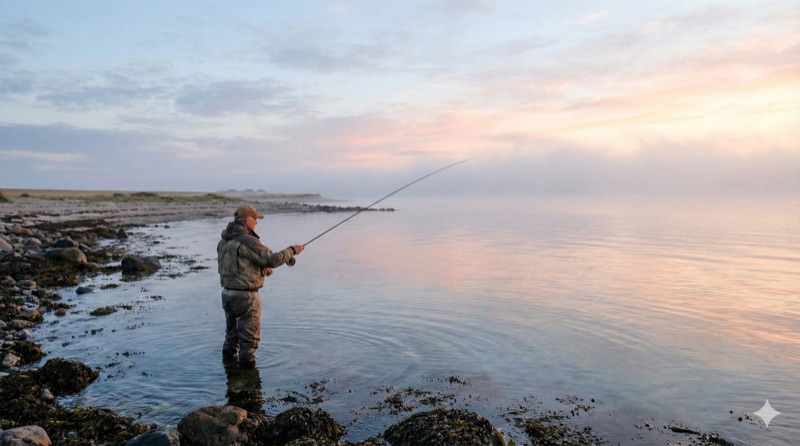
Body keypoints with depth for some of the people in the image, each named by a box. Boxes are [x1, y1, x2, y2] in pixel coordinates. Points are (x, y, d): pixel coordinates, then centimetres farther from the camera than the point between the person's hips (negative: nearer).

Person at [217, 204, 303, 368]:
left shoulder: (224, 241, 7)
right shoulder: (247, 241, -21)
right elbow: (272, 259, -21)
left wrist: (261, 269, 14)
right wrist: (292, 250, -7)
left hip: (228, 293, 9)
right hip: (246, 296, -9)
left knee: (232, 330, 25)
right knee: (249, 335, 6)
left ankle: (229, 358, 37)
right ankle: (246, 363, 13)